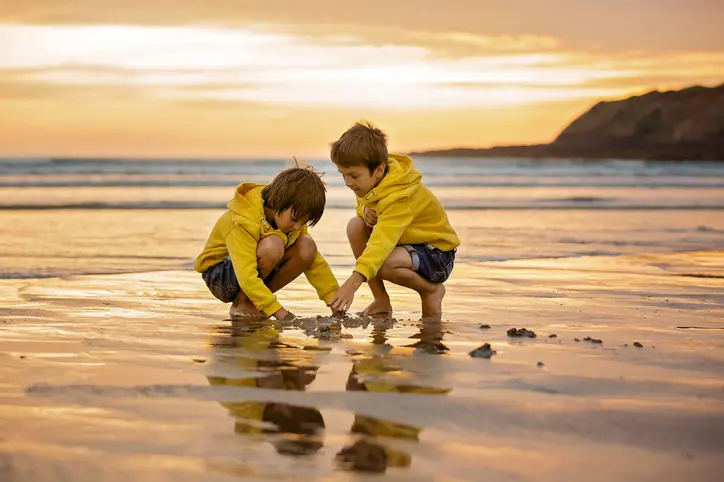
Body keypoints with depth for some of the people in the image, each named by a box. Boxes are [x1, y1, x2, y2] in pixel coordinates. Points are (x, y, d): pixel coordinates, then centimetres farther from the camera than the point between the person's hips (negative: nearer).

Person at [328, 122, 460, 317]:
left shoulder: (399, 198, -34)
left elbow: (382, 242, -47)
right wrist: (365, 209, -13)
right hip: (406, 242, 9)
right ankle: (381, 300, -6)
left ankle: (432, 290, -5)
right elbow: (362, 202, 15)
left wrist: (353, 282, -59)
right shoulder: (374, 180, -7)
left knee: (385, 263, -37)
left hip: (437, 253, -9)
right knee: (356, 225, -13)